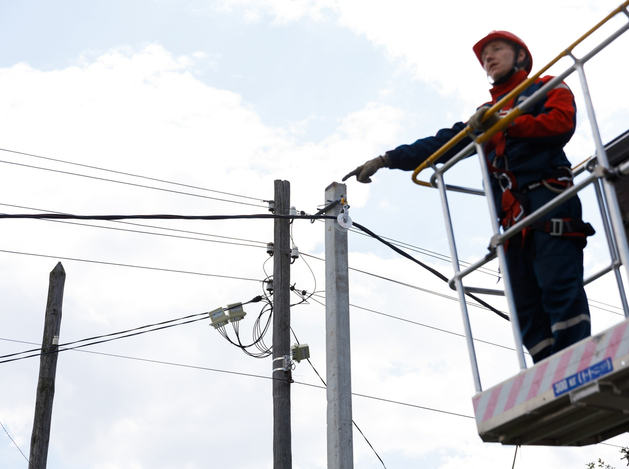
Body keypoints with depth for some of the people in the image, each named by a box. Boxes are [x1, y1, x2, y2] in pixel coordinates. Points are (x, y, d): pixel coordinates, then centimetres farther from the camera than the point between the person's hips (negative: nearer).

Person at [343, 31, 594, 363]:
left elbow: (561, 124, -3)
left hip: (549, 198, -6)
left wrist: (505, 123, -11)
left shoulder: (548, 88, 17)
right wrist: (386, 160, 16)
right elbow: (439, 144, 26)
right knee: (527, 309, -5)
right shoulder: (484, 114, 33)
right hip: (514, 216, 6)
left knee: (560, 289, -20)